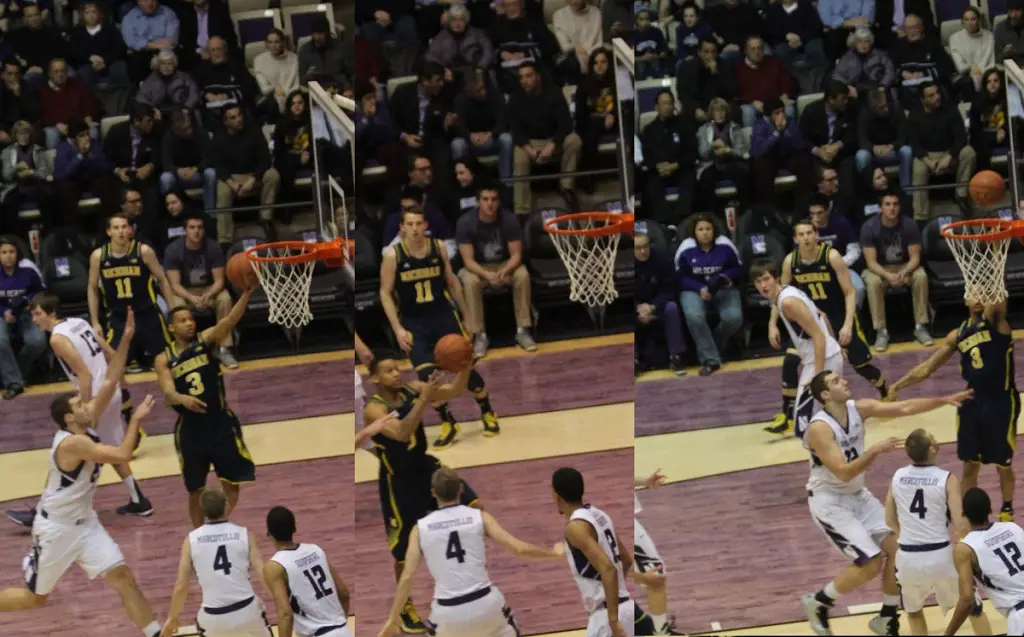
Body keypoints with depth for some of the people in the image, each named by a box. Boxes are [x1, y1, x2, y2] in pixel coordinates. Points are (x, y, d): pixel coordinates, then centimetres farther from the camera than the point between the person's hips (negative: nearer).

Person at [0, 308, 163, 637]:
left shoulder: (85, 426, -3)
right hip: (56, 527, -8)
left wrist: (126, 340, -9)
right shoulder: (72, 442, -27)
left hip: (84, 522, 8)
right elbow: (123, 455, -31)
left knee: (122, 575, -4)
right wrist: (136, 420, -20)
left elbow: (110, 383, -2)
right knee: (34, 598, 6)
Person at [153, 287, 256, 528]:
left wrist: (247, 292, -40)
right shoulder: (164, 359, -2)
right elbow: (168, 393, -16)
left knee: (232, 483, 5)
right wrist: (183, 399, -41)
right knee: (195, 490, 10)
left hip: (221, 422, 0)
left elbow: (229, 320, -21)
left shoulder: (207, 340, -3)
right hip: (190, 429, 0)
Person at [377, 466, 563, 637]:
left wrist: (392, 619, 2)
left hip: (448, 613, 0)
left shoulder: (420, 528, 3)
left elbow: (407, 577, -2)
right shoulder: (480, 517, 2)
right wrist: (553, 553, 15)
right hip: (484, 604, 0)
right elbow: (518, 548, -2)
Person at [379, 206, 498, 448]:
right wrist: (398, 329, -13)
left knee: (466, 367, 0)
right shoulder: (392, 255, -11)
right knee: (426, 375, -13)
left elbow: (451, 281, 9)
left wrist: (466, 315, 12)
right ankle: (448, 423, 7)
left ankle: (488, 414, 23)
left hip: (443, 315, 2)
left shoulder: (438, 247, -4)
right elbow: (385, 293, -6)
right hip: (414, 322, -2)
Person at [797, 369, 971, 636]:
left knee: (898, 548, 0)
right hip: (829, 502, -8)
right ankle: (817, 603, 9)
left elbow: (904, 408, -7)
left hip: (857, 495, 8)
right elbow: (844, 472, -33)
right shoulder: (820, 428, -27)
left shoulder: (858, 408, -5)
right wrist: (875, 450, -37)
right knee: (870, 564, -13)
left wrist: (945, 400, -14)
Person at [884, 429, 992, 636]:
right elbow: (959, 525, -14)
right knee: (973, 606, 19)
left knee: (913, 611, 29)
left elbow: (890, 521, 12)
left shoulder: (897, 477, 2)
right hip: (940, 555, -3)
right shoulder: (947, 480, -10)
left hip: (908, 557, 3)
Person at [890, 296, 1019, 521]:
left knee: (1003, 465, 9)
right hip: (973, 403, 4)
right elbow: (926, 368, 12)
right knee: (970, 465, 8)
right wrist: (896, 387, 10)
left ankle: (1007, 511, 29)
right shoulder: (958, 335, 8)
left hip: (1001, 403, -4)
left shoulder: (996, 320, -4)